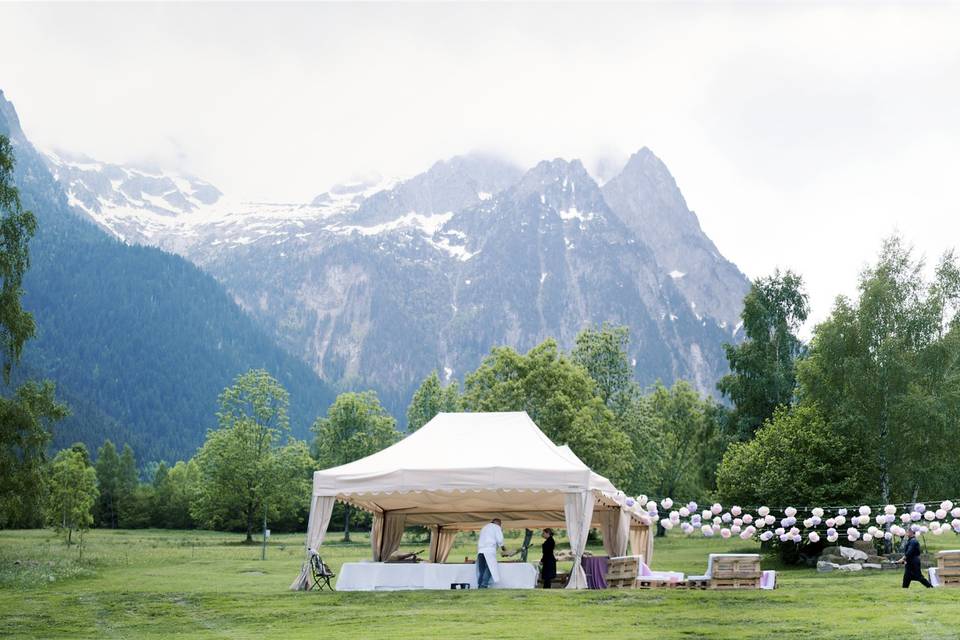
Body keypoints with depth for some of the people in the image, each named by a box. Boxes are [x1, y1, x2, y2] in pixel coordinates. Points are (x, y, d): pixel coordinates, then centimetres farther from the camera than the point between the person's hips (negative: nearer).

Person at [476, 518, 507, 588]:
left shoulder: (484, 527, 31)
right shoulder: (496, 527, 9)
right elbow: (499, 540, 1)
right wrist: (503, 548, 15)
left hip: (480, 551, 7)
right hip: (489, 550, -7)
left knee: (481, 570, 4)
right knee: (489, 569, -10)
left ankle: (480, 586, -4)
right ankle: (484, 585, -22)